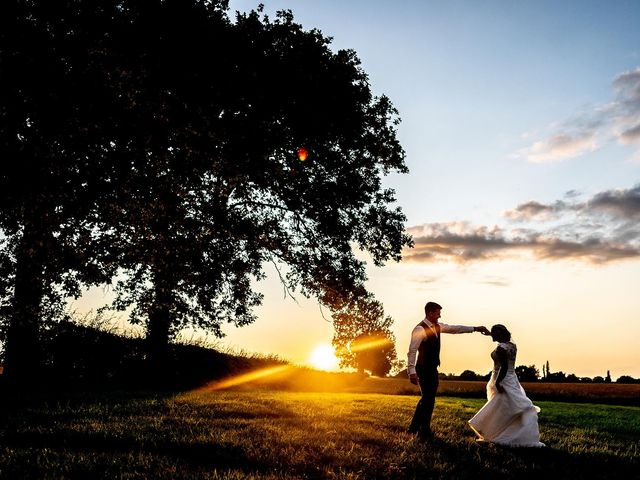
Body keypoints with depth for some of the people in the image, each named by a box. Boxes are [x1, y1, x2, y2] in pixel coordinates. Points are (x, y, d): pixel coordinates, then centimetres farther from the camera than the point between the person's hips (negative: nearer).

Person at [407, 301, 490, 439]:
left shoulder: (437, 326, 8)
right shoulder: (420, 329, -19)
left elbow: (455, 328, 17)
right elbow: (412, 351, -23)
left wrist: (475, 329, 13)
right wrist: (412, 372, -30)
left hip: (433, 369, 9)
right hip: (424, 370, -9)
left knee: (427, 398, 18)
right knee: (428, 399, -3)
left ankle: (414, 427, 32)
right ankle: (424, 432, 11)